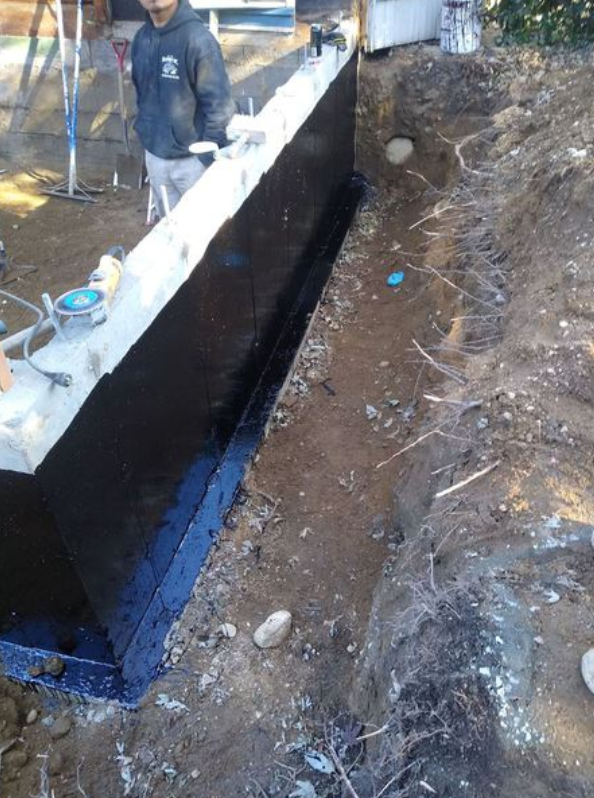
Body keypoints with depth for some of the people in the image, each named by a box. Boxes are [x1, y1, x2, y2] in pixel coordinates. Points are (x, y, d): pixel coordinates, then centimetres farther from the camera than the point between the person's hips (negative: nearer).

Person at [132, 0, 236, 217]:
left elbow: (219, 104, -17)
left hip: (191, 157, -6)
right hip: (154, 155, 6)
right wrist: (143, 129, 14)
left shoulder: (197, 38, -17)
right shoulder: (141, 39, 3)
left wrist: (209, 156, -17)